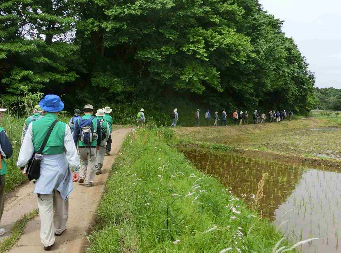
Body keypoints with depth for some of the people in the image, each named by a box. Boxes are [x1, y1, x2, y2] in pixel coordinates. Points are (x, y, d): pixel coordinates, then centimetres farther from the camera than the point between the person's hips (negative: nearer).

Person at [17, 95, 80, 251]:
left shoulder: (33, 125, -8)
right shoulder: (63, 127, -10)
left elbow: (26, 150, -3)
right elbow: (71, 151, -7)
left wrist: (22, 165, 11)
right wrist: (76, 169, 1)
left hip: (42, 170, 0)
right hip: (60, 167, 0)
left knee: (45, 205, 8)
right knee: (60, 200, 21)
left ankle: (47, 241, 11)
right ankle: (59, 228, 39)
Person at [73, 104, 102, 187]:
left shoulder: (79, 121, 2)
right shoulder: (96, 120, 1)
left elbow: (75, 134, 4)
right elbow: (99, 134, 9)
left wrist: (75, 145, 11)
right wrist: (98, 144, 21)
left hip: (81, 146, 2)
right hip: (92, 146, -2)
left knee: (83, 162, 22)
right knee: (91, 164, 5)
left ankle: (81, 176, 10)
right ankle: (89, 181, 7)